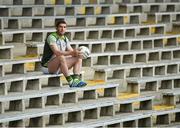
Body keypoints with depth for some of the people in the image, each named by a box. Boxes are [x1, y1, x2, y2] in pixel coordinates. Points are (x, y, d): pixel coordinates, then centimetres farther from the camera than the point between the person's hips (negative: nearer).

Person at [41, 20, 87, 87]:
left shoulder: (65, 39, 11)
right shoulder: (51, 37, -15)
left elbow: (71, 51, 7)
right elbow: (57, 52, -29)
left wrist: (77, 53, -17)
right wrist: (71, 52, -39)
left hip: (59, 66, 8)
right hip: (47, 66, -8)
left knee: (78, 58, -3)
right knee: (61, 57, -37)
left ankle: (76, 80, -26)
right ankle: (70, 81, -37)